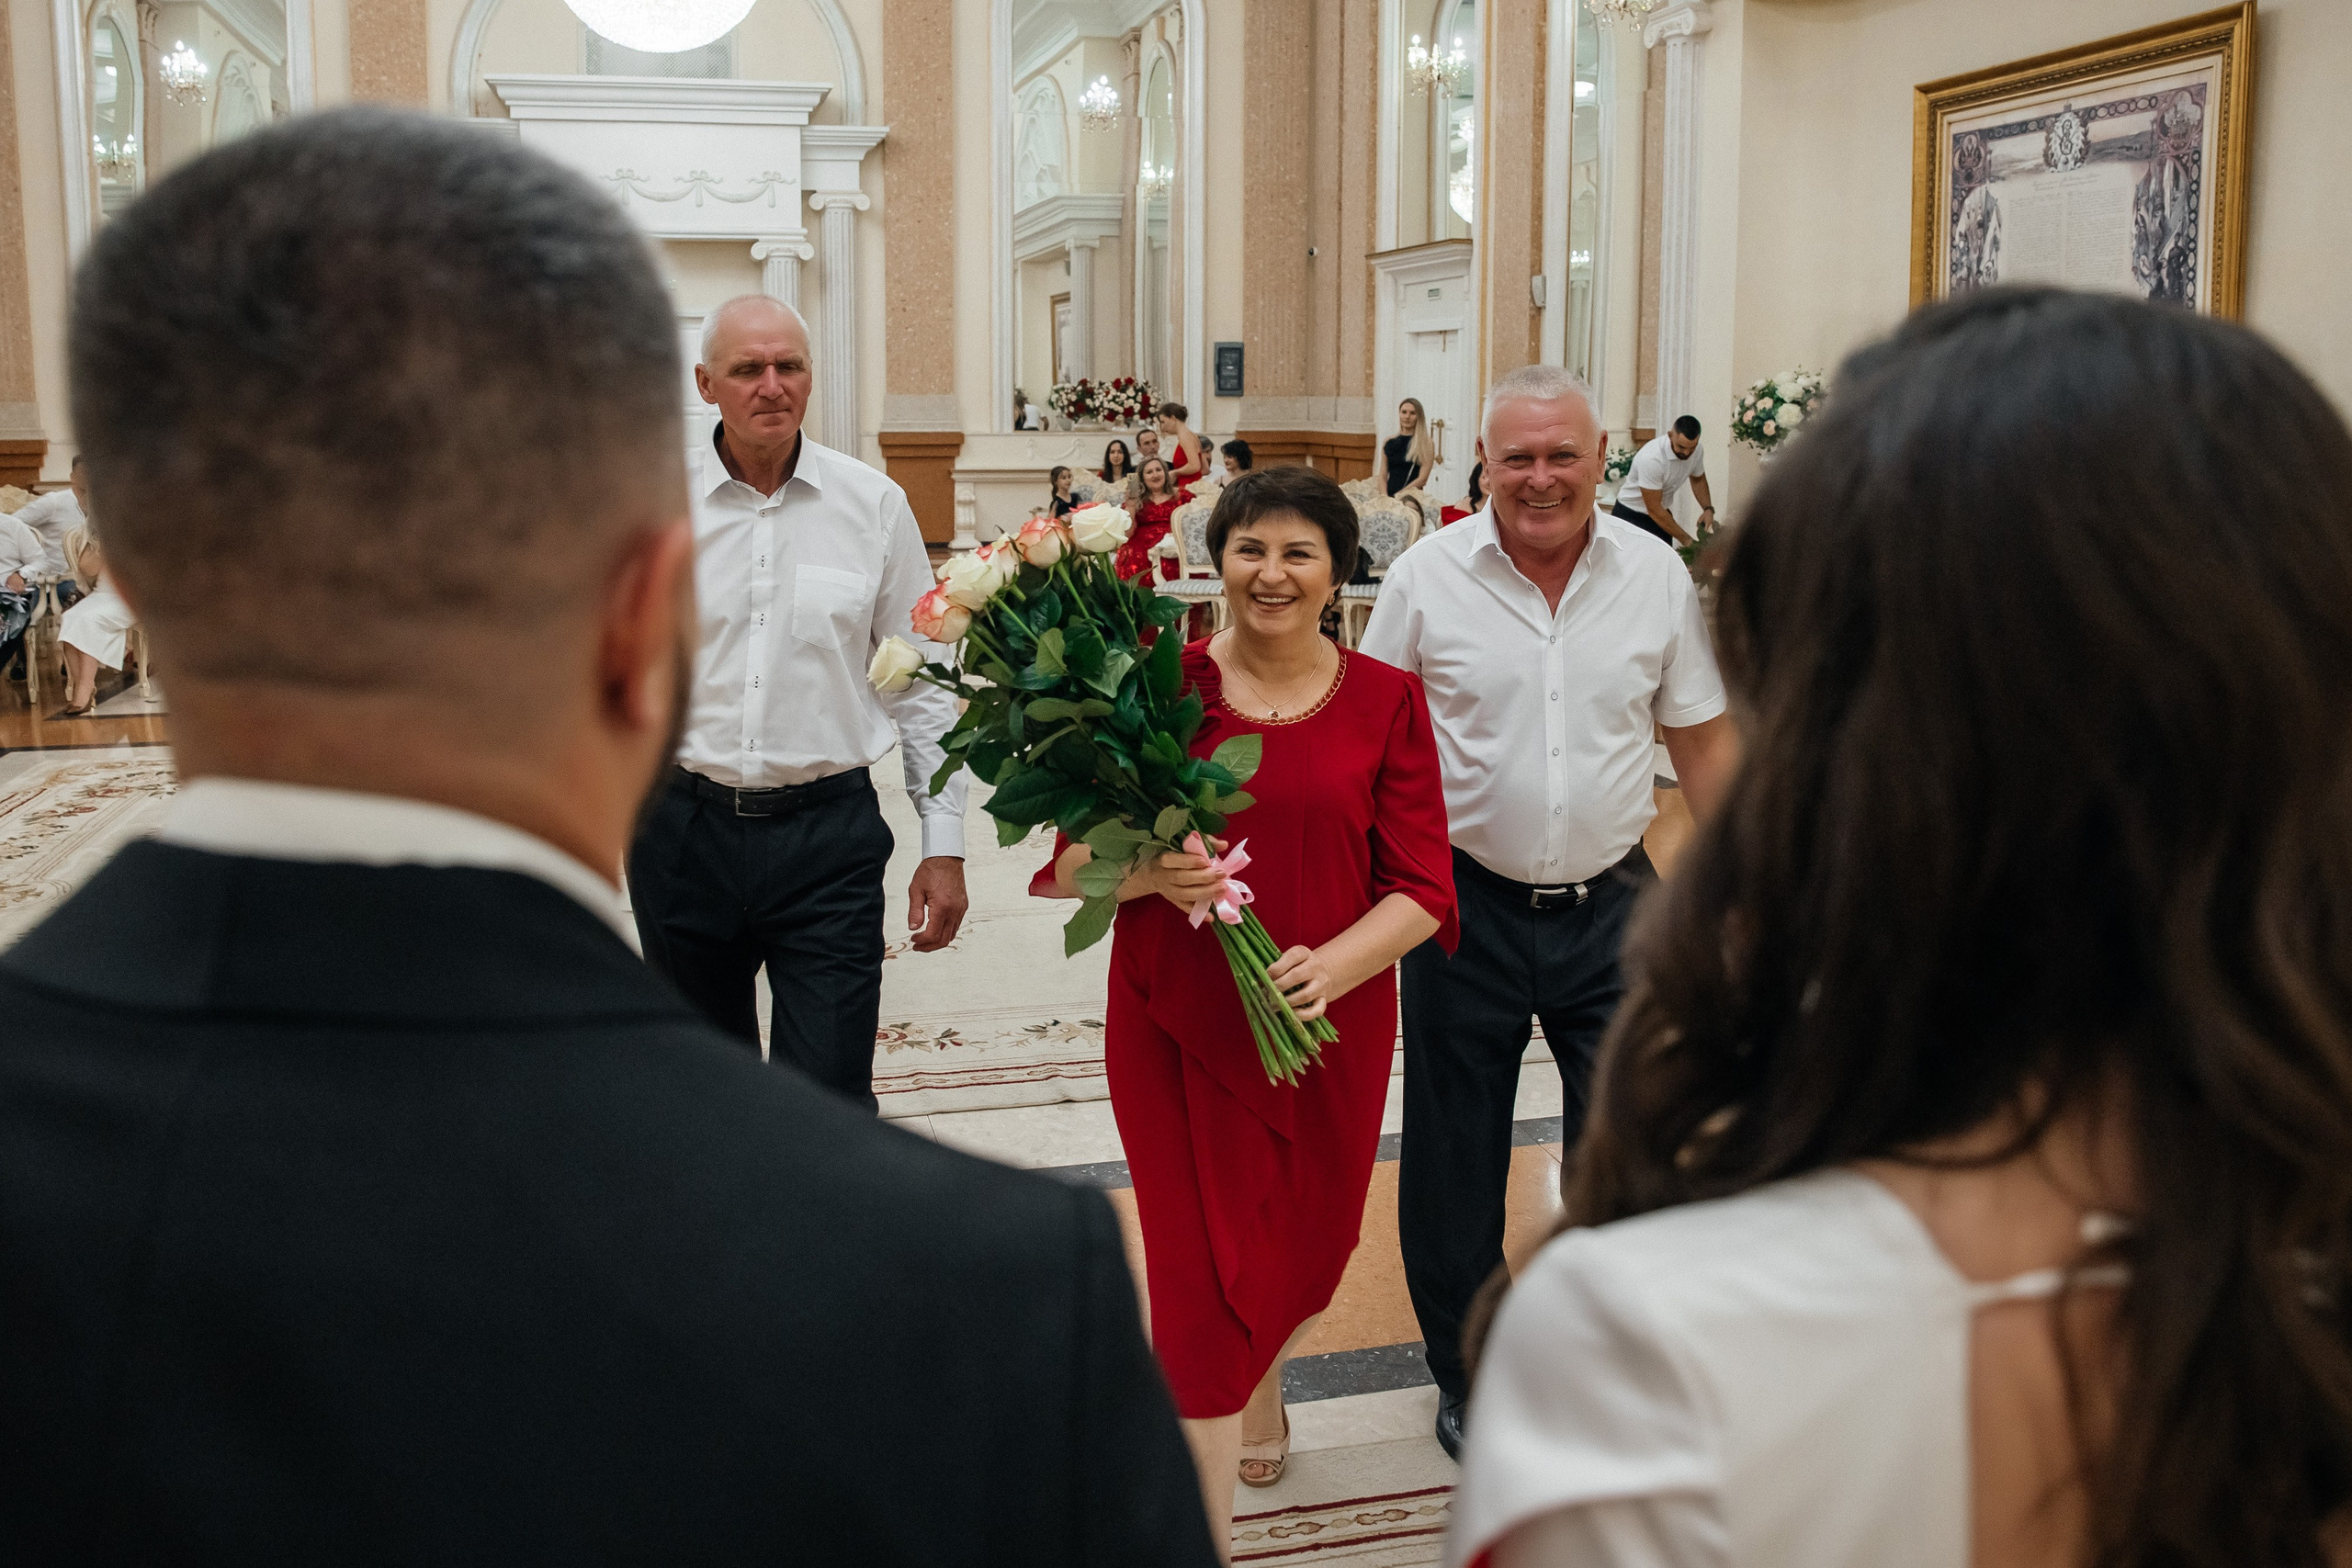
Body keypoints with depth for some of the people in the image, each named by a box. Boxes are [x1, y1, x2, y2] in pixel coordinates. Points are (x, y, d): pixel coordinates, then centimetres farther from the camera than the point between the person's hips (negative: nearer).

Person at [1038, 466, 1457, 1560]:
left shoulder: (1386, 702, -2)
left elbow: (1421, 887, -4)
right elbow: (1075, 864, -2)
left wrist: (1331, 966, -22)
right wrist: (1149, 872, -23)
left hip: (1331, 1028, 2)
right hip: (1178, 1027, -1)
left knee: (1306, 1253, 19)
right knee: (1201, 1277, 0)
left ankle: (1263, 1380, 55)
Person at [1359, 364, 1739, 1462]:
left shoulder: (1656, 576, -1)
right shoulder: (1424, 579, -5)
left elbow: (1703, 742, 8)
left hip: (1611, 903, 1)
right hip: (1464, 906, -1)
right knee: (1455, 1161, 12)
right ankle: (1468, 1379, 32)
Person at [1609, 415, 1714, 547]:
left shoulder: (1696, 451, -11)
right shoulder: (1651, 458, -33)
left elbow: (1698, 479, 13)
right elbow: (1653, 509, -28)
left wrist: (1708, 508, -5)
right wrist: (1686, 539, -25)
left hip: (1662, 513, 7)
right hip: (1631, 515, -6)